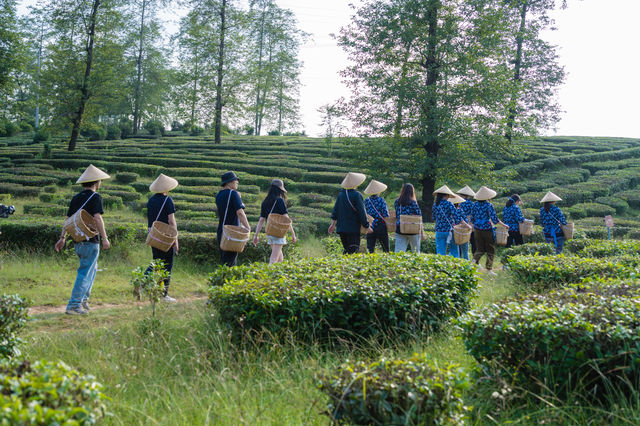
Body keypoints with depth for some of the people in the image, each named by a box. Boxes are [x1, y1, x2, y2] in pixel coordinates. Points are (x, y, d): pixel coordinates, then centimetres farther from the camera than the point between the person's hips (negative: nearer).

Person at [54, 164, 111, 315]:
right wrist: (104, 238, -21)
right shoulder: (95, 197, -10)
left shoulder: (76, 198, 11)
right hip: (91, 241, -8)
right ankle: (74, 305, -4)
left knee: (92, 268, 22)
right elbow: (97, 218, -21)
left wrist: (62, 238, 16)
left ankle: (83, 299, 23)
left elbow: (68, 219, 12)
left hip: (78, 241, 8)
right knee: (85, 273, -3)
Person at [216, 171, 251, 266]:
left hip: (221, 231, 7)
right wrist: (248, 227, -14)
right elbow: (240, 213, -20)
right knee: (230, 262, -4)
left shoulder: (218, 195, 11)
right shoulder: (233, 193, -12)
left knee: (224, 260, 15)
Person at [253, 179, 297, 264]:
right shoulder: (279, 200, -8)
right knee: (274, 259, -9)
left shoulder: (265, 202, 9)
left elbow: (261, 220, 7)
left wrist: (256, 235, 9)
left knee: (280, 258, 17)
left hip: (269, 232, 6)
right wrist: (293, 234, -7)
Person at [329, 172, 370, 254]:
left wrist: (333, 223, 14)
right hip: (353, 229, -6)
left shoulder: (341, 194, 6)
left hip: (341, 228, 6)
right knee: (353, 252, -6)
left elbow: (335, 210, 8)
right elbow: (361, 212, -11)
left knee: (346, 250, 17)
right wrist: (367, 226, -3)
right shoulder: (357, 195, -12)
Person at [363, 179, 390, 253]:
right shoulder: (380, 200, -9)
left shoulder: (366, 201, 2)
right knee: (385, 247, 10)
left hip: (370, 227, 3)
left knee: (370, 248, 3)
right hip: (381, 227, -3)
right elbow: (385, 214, -11)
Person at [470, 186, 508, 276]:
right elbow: (494, 219, -16)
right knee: (490, 250, 10)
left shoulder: (475, 204, 1)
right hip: (487, 230, -4)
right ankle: (489, 269, 12)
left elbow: (472, 219, 7)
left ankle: (475, 260, -11)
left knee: (480, 249, 15)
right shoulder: (489, 205, -13)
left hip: (477, 230, 4)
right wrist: (504, 225, -4)